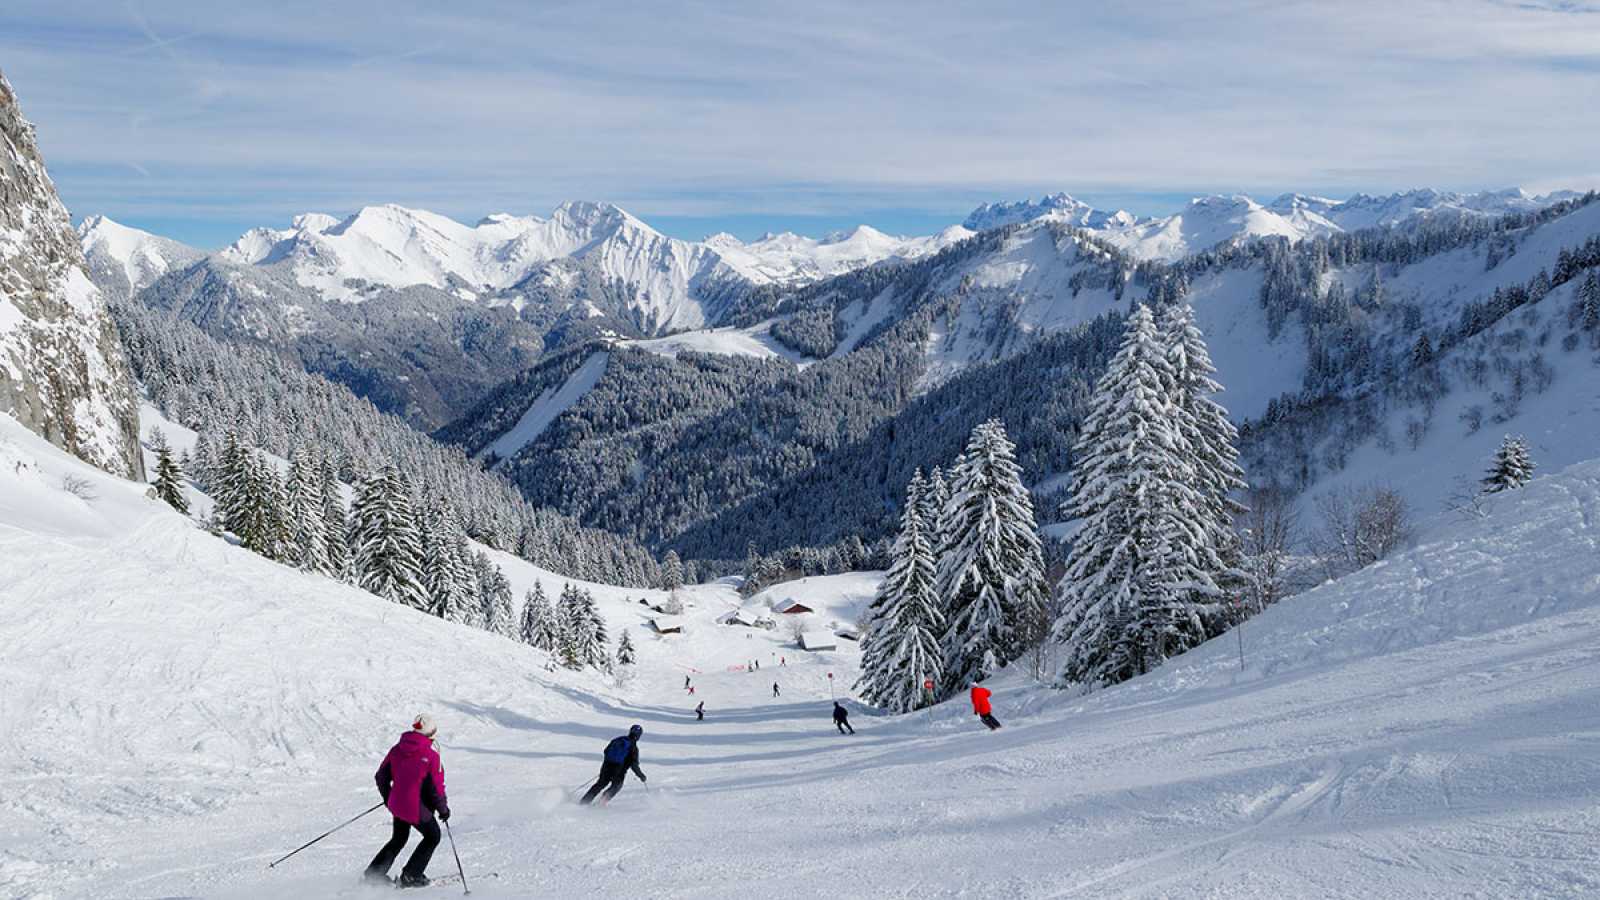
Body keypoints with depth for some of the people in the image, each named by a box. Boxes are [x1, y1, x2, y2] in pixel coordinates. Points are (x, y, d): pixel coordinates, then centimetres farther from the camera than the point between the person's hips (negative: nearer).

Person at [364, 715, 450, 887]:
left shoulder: (396, 750, -2)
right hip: (418, 810, -6)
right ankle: (410, 876, 17)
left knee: (398, 839, 27)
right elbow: (436, 789, -17)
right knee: (433, 836, 18)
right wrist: (444, 809, 0)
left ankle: (373, 873, 24)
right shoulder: (431, 757, -19)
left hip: (396, 805, 6)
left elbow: (381, 777, 7)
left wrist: (387, 796, 24)